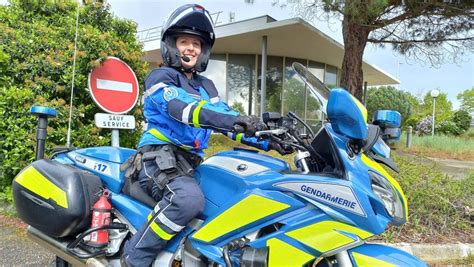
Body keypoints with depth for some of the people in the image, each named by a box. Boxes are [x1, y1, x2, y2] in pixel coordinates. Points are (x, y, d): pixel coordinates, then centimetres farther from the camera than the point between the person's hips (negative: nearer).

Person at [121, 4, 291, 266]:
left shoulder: (206, 86, 22)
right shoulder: (160, 76, -2)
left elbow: (224, 117, 14)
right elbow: (180, 107, -23)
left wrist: (265, 142, -1)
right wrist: (234, 119, -38)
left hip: (192, 163, 8)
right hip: (159, 157, -8)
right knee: (189, 199, -36)